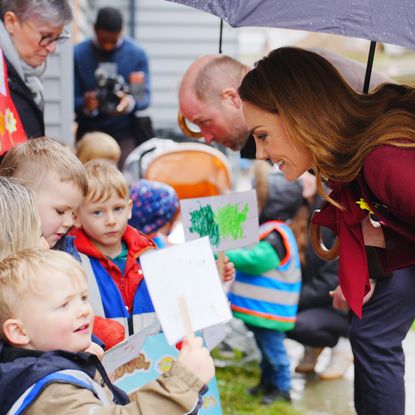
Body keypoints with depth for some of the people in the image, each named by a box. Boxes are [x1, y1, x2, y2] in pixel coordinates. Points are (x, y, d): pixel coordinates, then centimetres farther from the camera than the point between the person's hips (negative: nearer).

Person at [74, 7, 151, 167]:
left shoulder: (137, 54, -1)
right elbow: (73, 98, -1)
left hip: (124, 131, 0)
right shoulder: (79, 53, -3)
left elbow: (144, 95, -2)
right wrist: (84, 105, -23)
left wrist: (130, 103, -24)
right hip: (89, 132, 1)